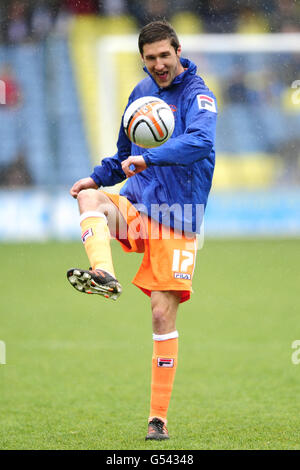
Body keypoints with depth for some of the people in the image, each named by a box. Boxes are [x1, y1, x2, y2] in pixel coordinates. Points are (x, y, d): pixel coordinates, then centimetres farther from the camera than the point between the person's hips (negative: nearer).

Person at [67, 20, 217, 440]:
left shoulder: (198, 97, -9)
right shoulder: (141, 92, 11)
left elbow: (201, 142, -30)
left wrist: (148, 158, -42)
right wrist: (98, 178, 7)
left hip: (175, 219, -5)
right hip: (135, 203, 5)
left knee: (163, 315, -8)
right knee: (89, 197, -27)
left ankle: (159, 417, -2)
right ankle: (103, 274, -51)